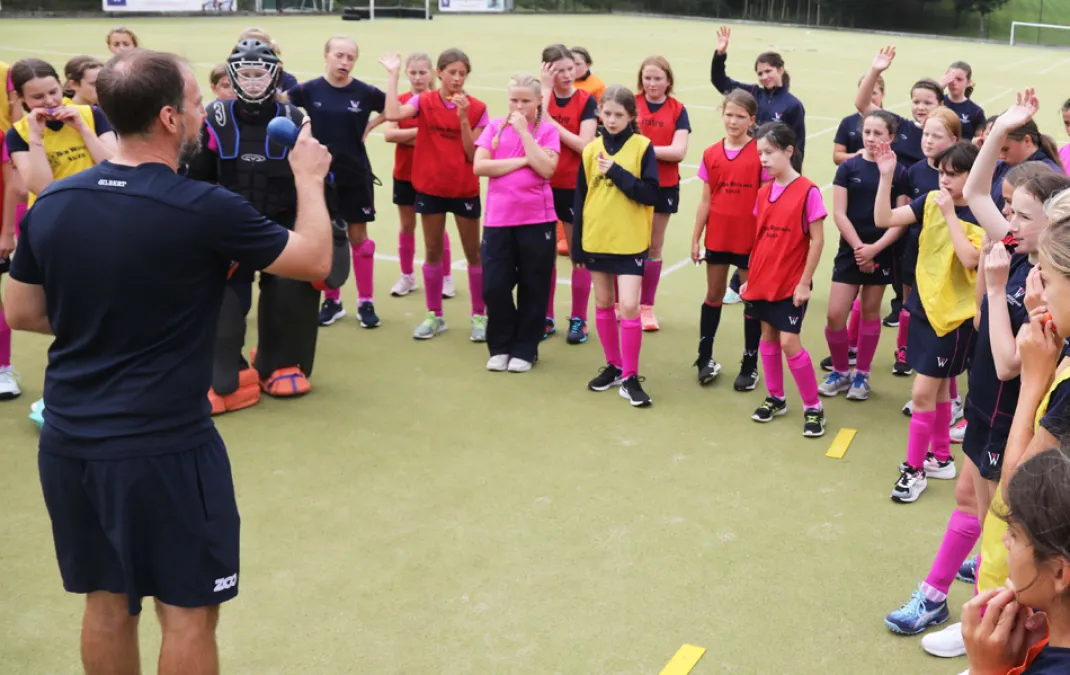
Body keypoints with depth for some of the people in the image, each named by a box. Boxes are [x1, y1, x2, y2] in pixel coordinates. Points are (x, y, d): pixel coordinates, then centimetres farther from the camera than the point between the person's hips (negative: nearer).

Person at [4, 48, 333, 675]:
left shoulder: (52, 202, 0)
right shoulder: (205, 209, -18)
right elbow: (316, 260, -5)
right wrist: (309, 177, 10)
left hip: (68, 441, 6)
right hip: (165, 447, -6)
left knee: (108, 602, 20)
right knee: (188, 612, 9)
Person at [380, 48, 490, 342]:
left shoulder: (476, 108, -5)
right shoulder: (424, 101, -4)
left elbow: (473, 154, -10)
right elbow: (393, 114, -24)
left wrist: (463, 117, -19)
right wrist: (393, 74, -20)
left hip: (464, 190, -1)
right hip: (430, 187, 1)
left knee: (473, 252, 6)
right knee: (433, 252, 10)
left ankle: (479, 315, 17)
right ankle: (434, 315, 21)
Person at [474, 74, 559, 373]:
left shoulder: (547, 130, 2)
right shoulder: (496, 127, 5)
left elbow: (546, 169, -15)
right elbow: (479, 166, -7)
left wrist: (524, 131, -13)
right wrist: (522, 161, -11)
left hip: (537, 219, -1)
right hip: (498, 219, 1)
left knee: (533, 287, 6)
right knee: (494, 286, 0)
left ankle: (525, 349, 20)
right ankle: (500, 346, 20)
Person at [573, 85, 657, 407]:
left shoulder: (643, 147, -6)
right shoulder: (591, 150, 4)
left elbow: (651, 194, -13)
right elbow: (580, 199, 6)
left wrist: (616, 172, -20)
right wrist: (577, 243, 5)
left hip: (630, 241, -4)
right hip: (596, 239, 4)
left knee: (629, 306, -9)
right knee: (603, 304, 12)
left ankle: (630, 377, 3)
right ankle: (613, 365, 27)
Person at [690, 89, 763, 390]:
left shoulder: (760, 154, -9)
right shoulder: (711, 154, 1)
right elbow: (706, 201, 5)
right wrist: (695, 238, 4)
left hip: (750, 239, -3)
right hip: (717, 237, 3)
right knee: (713, 295, 15)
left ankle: (750, 365, 17)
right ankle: (705, 358, 27)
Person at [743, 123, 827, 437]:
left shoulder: (807, 192, -13)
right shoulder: (764, 192, 5)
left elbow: (817, 240, -12)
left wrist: (804, 282, -13)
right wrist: (750, 278, 11)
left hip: (791, 284, -6)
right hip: (763, 280, 6)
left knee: (789, 342, -7)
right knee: (768, 336, 13)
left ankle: (813, 406, 8)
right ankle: (775, 398, 29)